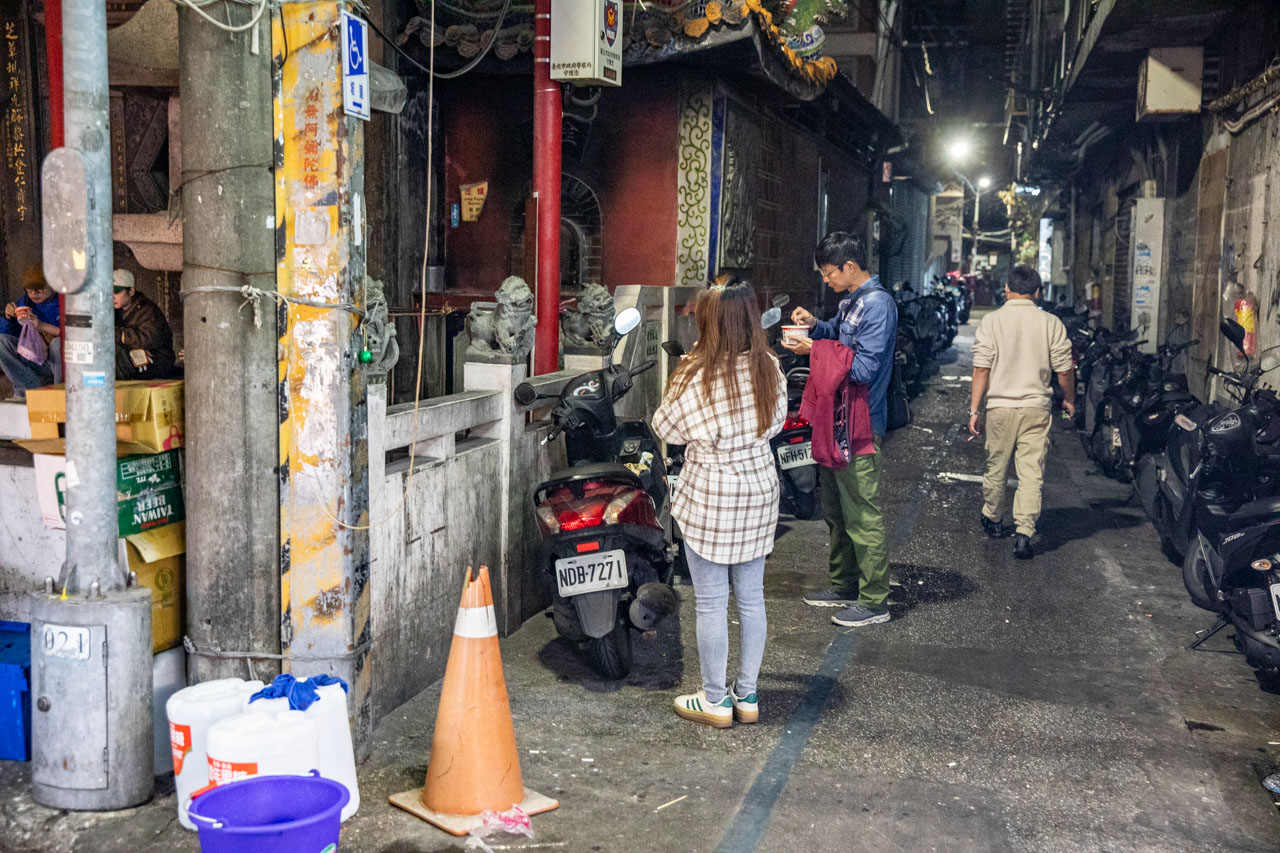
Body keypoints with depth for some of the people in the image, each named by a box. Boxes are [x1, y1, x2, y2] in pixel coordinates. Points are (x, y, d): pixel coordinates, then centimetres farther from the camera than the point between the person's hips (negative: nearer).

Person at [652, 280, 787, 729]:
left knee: (711, 603, 6)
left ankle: (714, 700, 16)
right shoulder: (769, 368, -4)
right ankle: (746, 695, 24)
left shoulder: (698, 376, -19)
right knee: (751, 597, 14)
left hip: (709, 498, -5)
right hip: (759, 490, 5)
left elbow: (666, 429, -6)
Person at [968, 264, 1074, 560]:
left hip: (1000, 406, 0)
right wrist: (1069, 400, 20)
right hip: (1037, 407, 0)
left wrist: (975, 409, -2)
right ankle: (1024, 533, -9)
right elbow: (1064, 370, 2)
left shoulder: (991, 321, -4)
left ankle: (993, 521, 33)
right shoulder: (1051, 324, -1)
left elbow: (981, 369, -7)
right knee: (1031, 472, 0)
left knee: (996, 468, 15)